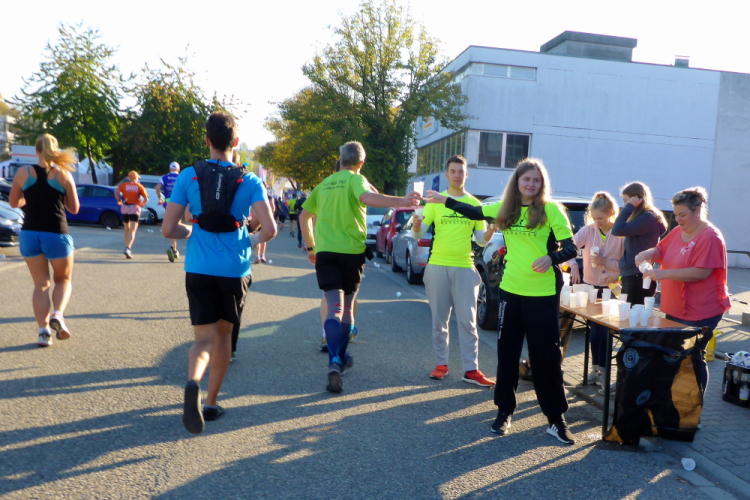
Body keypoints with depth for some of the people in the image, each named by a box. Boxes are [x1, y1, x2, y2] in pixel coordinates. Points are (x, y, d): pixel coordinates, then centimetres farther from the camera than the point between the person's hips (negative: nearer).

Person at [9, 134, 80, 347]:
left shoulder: (23, 173, 1)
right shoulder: (64, 175, -2)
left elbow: (14, 203, 12)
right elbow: (74, 208, 2)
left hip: (30, 234, 2)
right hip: (57, 234, -1)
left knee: (41, 284, 11)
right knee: (63, 279, 17)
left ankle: (43, 331, 0)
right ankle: (57, 315, -9)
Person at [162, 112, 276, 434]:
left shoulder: (188, 176, -1)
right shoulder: (249, 181, -2)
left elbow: (168, 230, -3)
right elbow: (269, 229, -12)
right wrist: (254, 240, 11)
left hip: (199, 269, 0)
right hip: (235, 270, 1)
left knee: (204, 338, 3)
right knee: (223, 335, 17)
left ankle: (193, 383, -28)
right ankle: (211, 403, 27)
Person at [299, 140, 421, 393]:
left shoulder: (324, 184, 16)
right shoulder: (356, 179, 0)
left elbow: (304, 216, 22)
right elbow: (366, 197, -24)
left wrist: (311, 247, 30)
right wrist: (401, 201, -36)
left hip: (324, 251, 2)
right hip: (351, 250, -2)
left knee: (334, 307, -6)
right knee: (346, 306, 16)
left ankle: (334, 362, -26)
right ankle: (341, 356, 29)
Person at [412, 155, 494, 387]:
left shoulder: (474, 204, 7)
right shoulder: (435, 201, 5)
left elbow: (481, 240, 8)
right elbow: (420, 233, 1)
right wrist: (417, 225, -22)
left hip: (464, 267, 0)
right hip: (437, 266, 0)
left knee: (467, 321, -2)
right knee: (439, 320, 6)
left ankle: (471, 369, 2)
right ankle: (441, 364, 17)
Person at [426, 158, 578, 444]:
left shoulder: (551, 210, -6)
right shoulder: (505, 208, 7)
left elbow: (571, 248, -9)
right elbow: (475, 212, 24)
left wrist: (552, 259, -28)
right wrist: (444, 200, 27)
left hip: (543, 293, -4)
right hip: (511, 290, 4)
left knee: (546, 356, 3)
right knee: (507, 353, 11)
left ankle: (556, 418, 16)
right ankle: (504, 411, 26)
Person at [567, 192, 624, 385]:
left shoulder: (620, 234, -12)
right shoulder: (588, 230, -6)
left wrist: (605, 262, -24)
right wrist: (573, 265, -34)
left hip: (610, 288, -3)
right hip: (590, 286, 3)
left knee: (605, 330, -2)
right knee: (594, 330, 10)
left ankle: (603, 369, 10)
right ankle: (595, 368, 21)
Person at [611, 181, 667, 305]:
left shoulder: (648, 217, -13)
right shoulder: (642, 217, 16)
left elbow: (617, 230, -21)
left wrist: (629, 207, -13)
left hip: (639, 279, -10)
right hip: (631, 276, 10)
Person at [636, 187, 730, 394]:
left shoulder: (710, 237, -17)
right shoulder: (678, 231, 8)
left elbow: (701, 272, -24)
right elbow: (661, 250, 18)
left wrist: (664, 274, -27)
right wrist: (649, 253, -5)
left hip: (700, 313, -8)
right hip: (675, 309, 9)